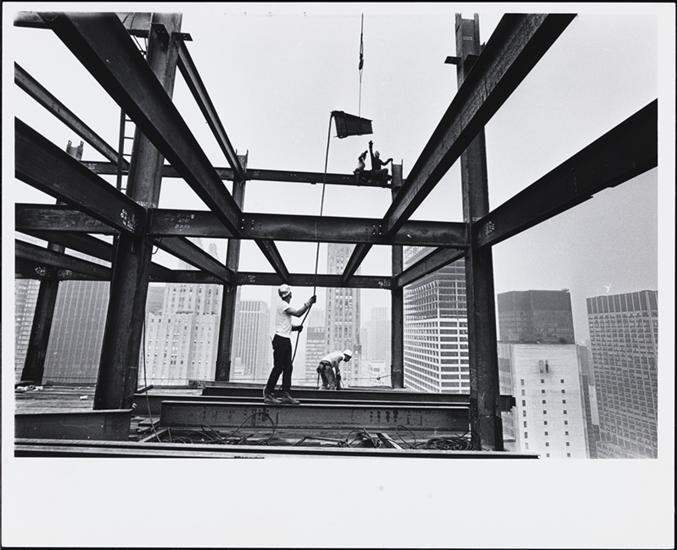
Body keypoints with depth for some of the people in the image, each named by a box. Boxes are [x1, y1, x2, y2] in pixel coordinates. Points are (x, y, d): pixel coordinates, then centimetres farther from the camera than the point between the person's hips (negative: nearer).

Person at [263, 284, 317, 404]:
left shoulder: (284, 305, 21)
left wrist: (295, 327, 5)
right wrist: (309, 303, -13)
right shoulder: (282, 304, -9)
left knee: (288, 367, 8)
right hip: (281, 340, -10)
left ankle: (286, 394, 11)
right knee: (278, 367, -6)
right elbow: (298, 313, -20)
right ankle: (268, 394, 2)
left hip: (286, 340, 10)